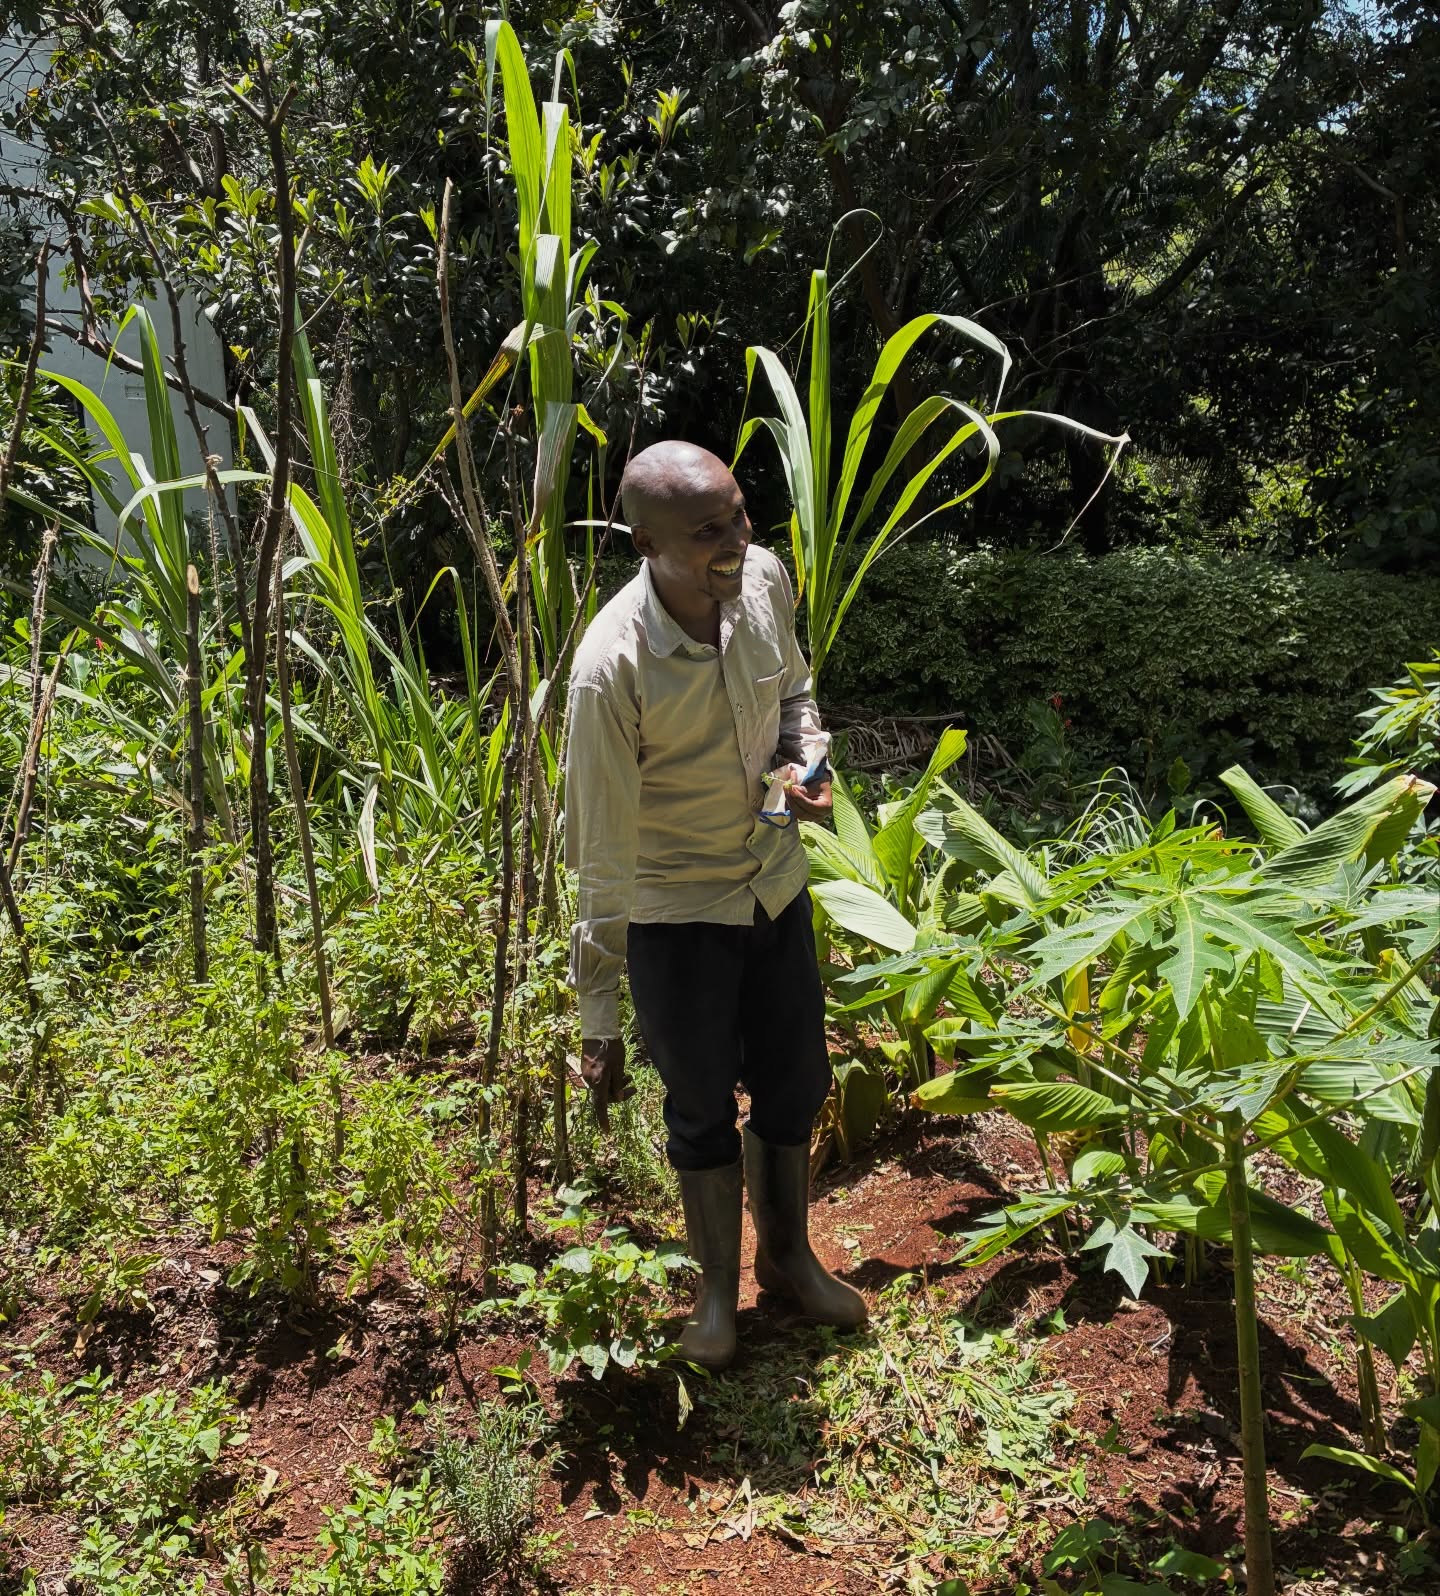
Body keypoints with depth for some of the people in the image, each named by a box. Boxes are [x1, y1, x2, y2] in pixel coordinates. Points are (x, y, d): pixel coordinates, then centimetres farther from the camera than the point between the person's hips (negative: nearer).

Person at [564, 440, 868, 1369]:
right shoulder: (614, 667, -30)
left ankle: (788, 1255, 47)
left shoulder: (765, 579, -14)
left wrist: (807, 763, -12)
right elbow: (603, 858, -23)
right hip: (676, 912, -5)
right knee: (704, 1106, 14)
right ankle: (718, 1287, 41)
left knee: (795, 1083, 20)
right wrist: (600, 1025, -17)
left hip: (777, 883, 5)